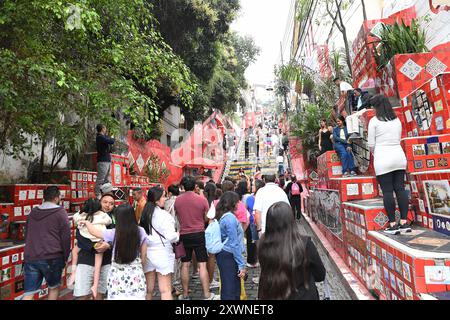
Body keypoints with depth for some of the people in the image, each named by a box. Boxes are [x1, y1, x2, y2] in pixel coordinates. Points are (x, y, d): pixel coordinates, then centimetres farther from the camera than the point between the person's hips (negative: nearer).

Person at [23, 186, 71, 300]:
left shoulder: (33, 212, 12)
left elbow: (27, 235, 22)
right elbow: (66, 237, -8)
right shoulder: (60, 212, -8)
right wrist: (65, 258, 4)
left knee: (28, 294, 8)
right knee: (54, 288, 16)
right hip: (52, 258, -5)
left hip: (30, 258, 5)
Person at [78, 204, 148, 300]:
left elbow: (93, 231, 6)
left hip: (118, 274, -1)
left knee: (117, 296, 13)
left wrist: (86, 222, 25)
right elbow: (144, 255, 1)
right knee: (137, 296, 11)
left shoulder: (114, 233, -12)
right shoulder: (141, 232, -8)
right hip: (136, 273, 1)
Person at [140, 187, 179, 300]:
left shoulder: (145, 214, 3)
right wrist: (177, 235, 0)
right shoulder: (164, 215, -16)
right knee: (165, 290, 4)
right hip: (162, 253, -6)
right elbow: (171, 236, -20)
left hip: (147, 253, 6)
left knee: (148, 289, 16)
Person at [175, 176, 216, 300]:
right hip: (199, 234, -2)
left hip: (184, 235, 2)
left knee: (185, 265, 12)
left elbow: (178, 217, 6)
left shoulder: (177, 200, -5)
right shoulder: (202, 199, -11)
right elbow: (206, 218, -2)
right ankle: (207, 295, 13)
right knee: (202, 265, 5)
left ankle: (185, 295, 24)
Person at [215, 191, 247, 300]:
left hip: (222, 254, 9)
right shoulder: (230, 218, -18)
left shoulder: (221, 216, 8)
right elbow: (234, 244, -19)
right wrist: (242, 265, -14)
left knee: (232, 287, 17)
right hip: (229, 257, -9)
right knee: (231, 289, 1)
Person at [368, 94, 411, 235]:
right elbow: (398, 139, 18)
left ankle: (393, 225, 2)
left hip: (383, 159, -6)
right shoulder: (397, 120, 12)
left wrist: (374, 152, 16)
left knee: (387, 191, -2)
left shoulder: (374, 120, -5)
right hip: (399, 156, 6)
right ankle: (404, 223, 10)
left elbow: (371, 144, -3)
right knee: (400, 189, 7)